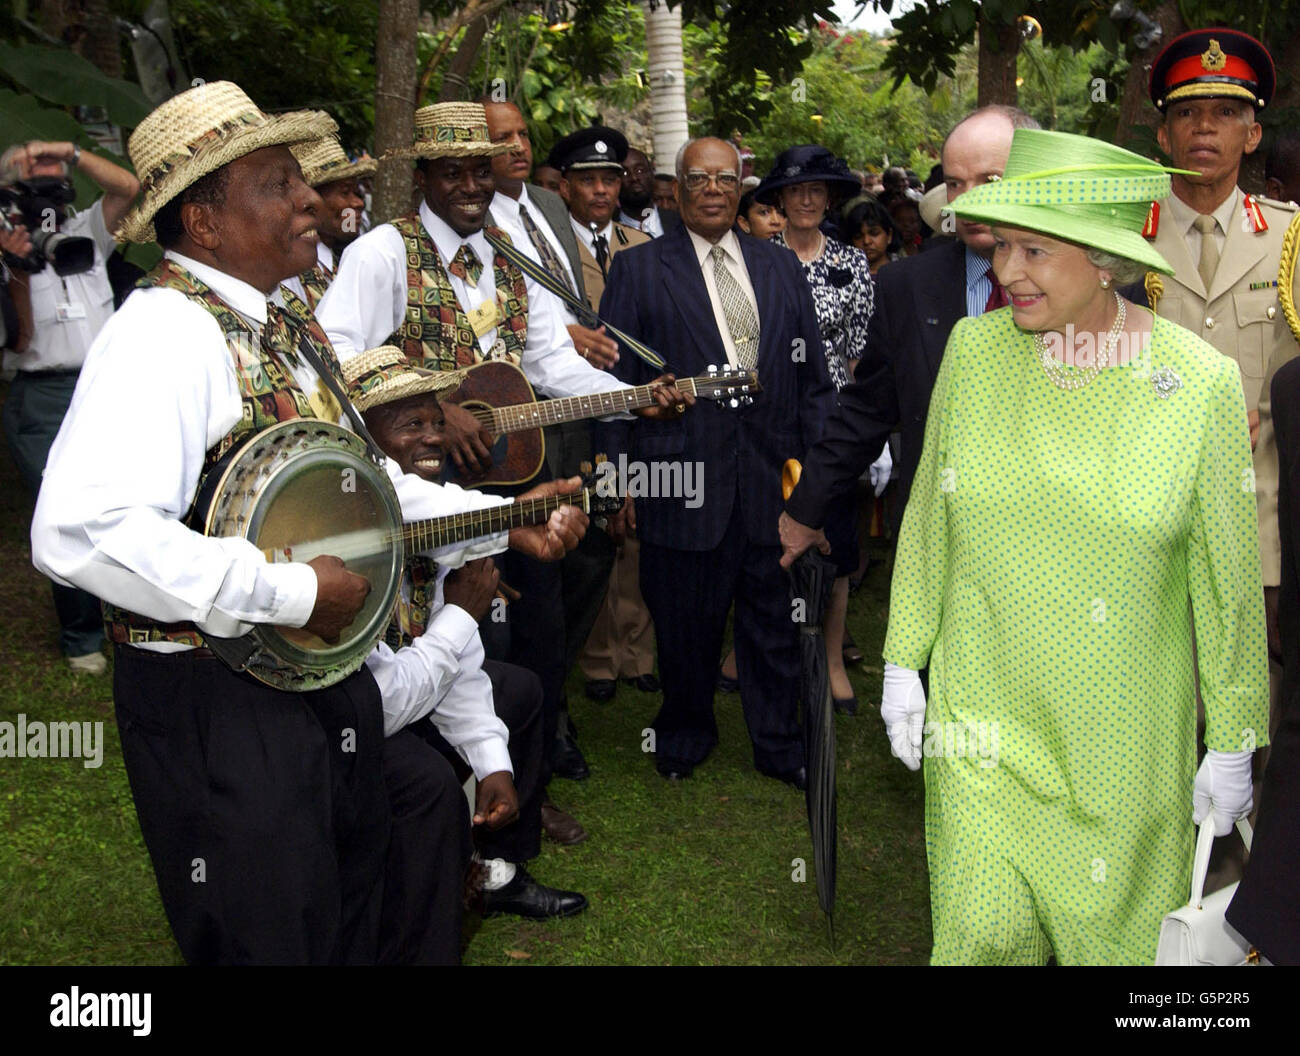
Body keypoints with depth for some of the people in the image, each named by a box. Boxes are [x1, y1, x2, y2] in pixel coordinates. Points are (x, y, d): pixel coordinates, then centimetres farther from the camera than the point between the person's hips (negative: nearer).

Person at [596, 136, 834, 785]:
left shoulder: (780, 266, 13)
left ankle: (778, 744, 28)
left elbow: (811, 371, 13)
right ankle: (685, 734, 31)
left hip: (772, 472, 3)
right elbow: (614, 377, -1)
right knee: (685, 620, 9)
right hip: (682, 475, -3)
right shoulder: (638, 269, 2)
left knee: (773, 618, 11)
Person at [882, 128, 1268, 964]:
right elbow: (928, 517, 5)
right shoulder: (975, 350, -4)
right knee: (984, 931, 8)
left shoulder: (1201, 383, -11)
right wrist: (904, 664, 7)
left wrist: (1232, 743, 1)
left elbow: (1230, 578, -4)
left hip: (1123, 735, -1)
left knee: (1118, 933, 13)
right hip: (983, 715, 2)